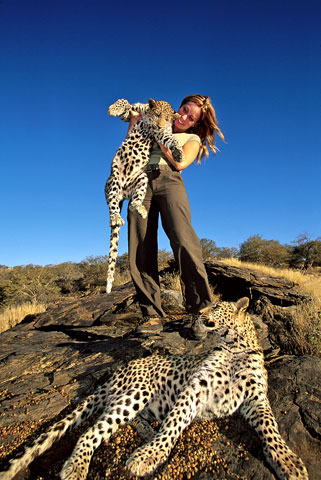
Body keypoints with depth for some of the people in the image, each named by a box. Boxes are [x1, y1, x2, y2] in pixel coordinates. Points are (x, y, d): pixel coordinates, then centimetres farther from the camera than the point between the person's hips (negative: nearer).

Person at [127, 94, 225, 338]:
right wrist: (134, 122, 17)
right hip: (140, 182, 3)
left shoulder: (193, 139, 24)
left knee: (183, 241, -26)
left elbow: (180, 163, 3)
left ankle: (199, 311, -20)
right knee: (141, 253, -13)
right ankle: (153, 316, -10)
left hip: (169, 180, -2)